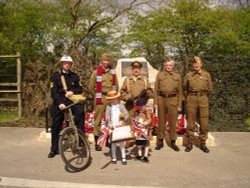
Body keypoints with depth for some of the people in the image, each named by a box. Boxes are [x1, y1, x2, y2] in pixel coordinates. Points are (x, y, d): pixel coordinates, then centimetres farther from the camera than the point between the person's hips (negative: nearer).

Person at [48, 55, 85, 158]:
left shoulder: (74, 76, 8)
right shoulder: (56, 76, 0)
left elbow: (80, 89, 6)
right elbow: (53, 91, -7)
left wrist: (72, 91, -16)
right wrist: (59, 103, -21)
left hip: (71, 100, 1)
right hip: (59, 102, 0)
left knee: (80, 111, -30)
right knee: (55, 125, 4)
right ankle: (54, 149, 18)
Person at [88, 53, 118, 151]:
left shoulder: (112, 72, 11)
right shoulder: (96, 72, 1)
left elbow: (116, 86, 17)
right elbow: (91, 87, 4)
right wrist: (97, 96, 7)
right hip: (100, 99, -3)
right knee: (98, 119, -3)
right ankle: (97, 142, 4)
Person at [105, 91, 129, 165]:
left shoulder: (121, 105, 5)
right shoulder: (108, 107, 3)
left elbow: (126, 114, -1)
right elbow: (107, 117, -3)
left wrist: (122, 121, -15)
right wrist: (110, 124, -18)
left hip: (120, 126, 0)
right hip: (112, 127, 0)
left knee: (121, 142, 3)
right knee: (113, 143, 8)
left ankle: (123, 158, 11)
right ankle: (114, 158, 18)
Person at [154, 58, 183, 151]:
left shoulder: (177, 76, 10)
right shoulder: (159, 74, 9)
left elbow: (180, 91, 8)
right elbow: (156, 89, 6)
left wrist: (179, 105, 2)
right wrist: (156, 102, -2)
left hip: (173, 100, 0)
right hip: (161, 99, 0)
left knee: (173, 122, 3)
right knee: (161, 121, 7)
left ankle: (173, 142, 14)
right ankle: (160, 141, 17)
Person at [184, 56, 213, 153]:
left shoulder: (206, 74, 6)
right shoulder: (188, 75, 7)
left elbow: (209, 88, 12)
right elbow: (185, 88, 17)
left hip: (203, 98, 0)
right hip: (191, 99, 0)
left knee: (204, 121, 1)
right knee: (191, 121, 2)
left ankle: (203, 143, 11)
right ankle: (190, 143, 11)